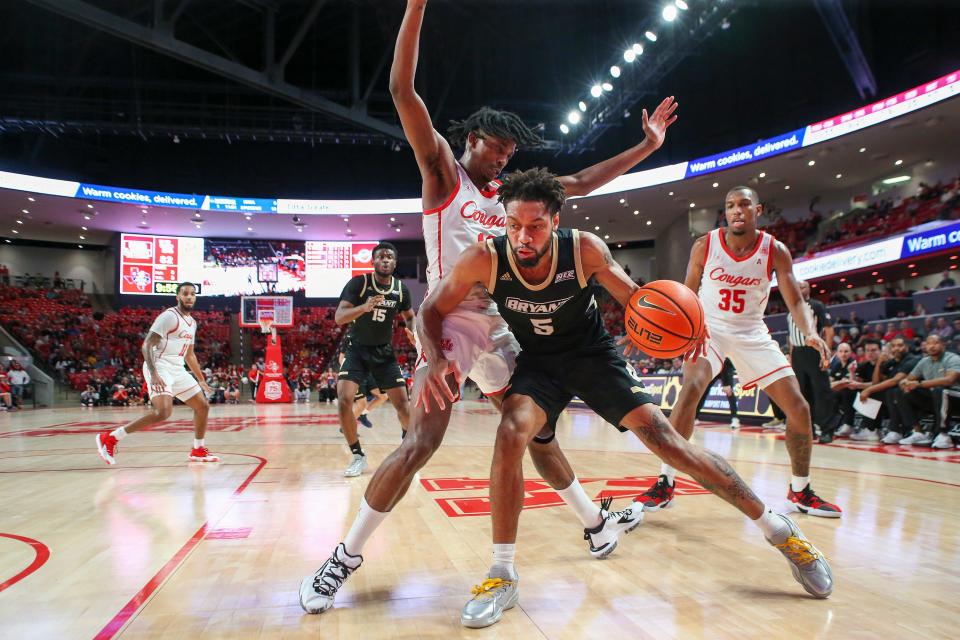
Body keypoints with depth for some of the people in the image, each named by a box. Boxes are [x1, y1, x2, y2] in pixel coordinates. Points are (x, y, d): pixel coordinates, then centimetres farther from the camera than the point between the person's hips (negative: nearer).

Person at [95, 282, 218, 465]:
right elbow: (146, 345, -16)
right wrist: (153, 374, -27)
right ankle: (109, 438, -17)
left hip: (177, 369, 9)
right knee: (163, 412, -26)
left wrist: (201, 380, 26)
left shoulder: (192, 322, 16)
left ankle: (198, 450, 25)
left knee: (203, 406, 10)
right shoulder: (169, 316, -11)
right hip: (160, 367, -9)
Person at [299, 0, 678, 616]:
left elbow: (581, 183, 21)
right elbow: (403, 90, -12)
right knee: (420, 444, -16)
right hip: (449, 321, -6)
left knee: (538, 429, 14)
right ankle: (344, 559, -3)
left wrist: (646, 146, 19)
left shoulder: (506, 192, 16)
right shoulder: (442, 170, 0)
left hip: (497, 325, 7)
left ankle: (596, 523, 30)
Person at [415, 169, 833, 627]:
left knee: (661, 435, -10)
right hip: (539, 361, 1)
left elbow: (633, 297, -10)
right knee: (511, 432, -27)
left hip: (593, 353, 0)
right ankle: (502, 576, -14)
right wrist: (436, 358, -33)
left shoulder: (584, 249, -24)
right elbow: (431, 310, -12)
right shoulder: (484, 259, -24)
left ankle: (777, 529, 7)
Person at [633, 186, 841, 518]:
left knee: (799, 408, -3)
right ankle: (664, 484, -20)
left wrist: (810, 332, -30)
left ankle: (800, 490, 18)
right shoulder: (704, 246, -11)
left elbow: (795, 301, -10)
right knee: (690, 390, -28)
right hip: (709, 328, -2)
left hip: (752, 334, 2)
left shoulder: (775, 251, -10)